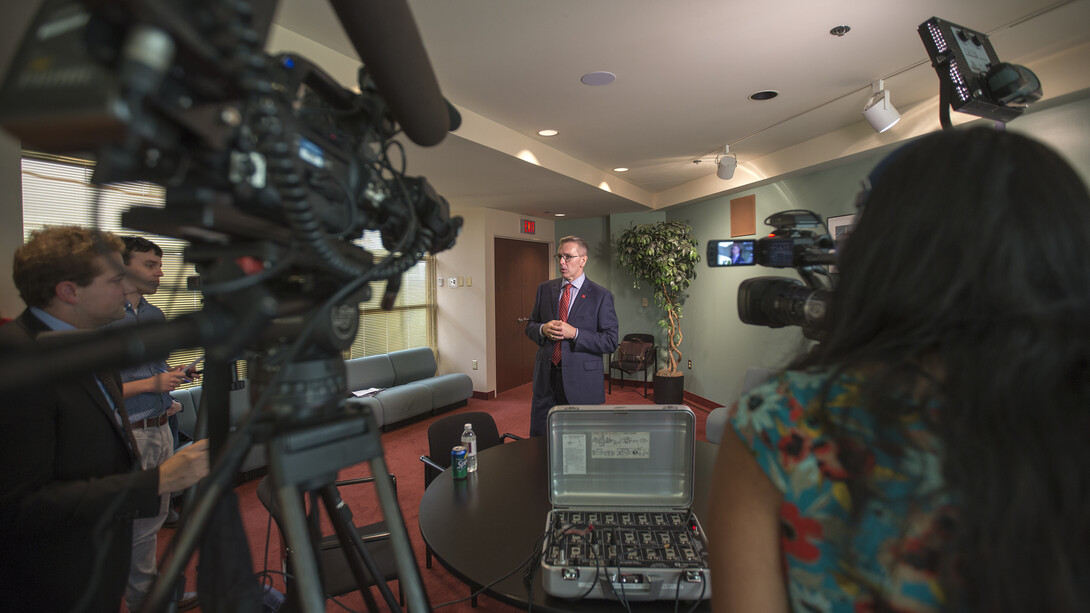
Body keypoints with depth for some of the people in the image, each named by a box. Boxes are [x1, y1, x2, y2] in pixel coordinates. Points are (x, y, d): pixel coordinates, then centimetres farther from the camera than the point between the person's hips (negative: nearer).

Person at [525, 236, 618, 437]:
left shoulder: (601, 296, -5)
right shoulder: (545, 289, 8)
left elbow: (610, 341, -8)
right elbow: (530, 326, 14)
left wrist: (575, 333, -19)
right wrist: (543, 329, -9)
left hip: (582, 380, -3)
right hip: (546, 376, 4)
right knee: (539, 440, 12)